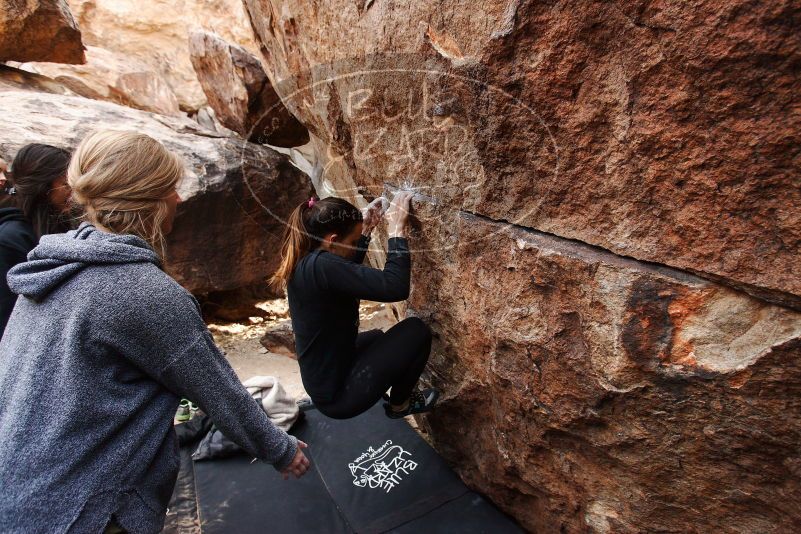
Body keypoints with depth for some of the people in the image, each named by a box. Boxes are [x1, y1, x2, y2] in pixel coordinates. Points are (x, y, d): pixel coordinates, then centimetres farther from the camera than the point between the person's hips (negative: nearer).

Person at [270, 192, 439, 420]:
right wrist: (397, 228, -26)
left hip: (322, 379, 10)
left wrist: (366, 231, 9)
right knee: (416, 330, -3)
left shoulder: (304, 260, -2)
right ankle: (399, 404, 16)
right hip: (336, 394, -9)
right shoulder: (320, 266, -31)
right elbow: (395, 287, -36)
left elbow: (348, 272, 19)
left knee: (375, 337, 33)